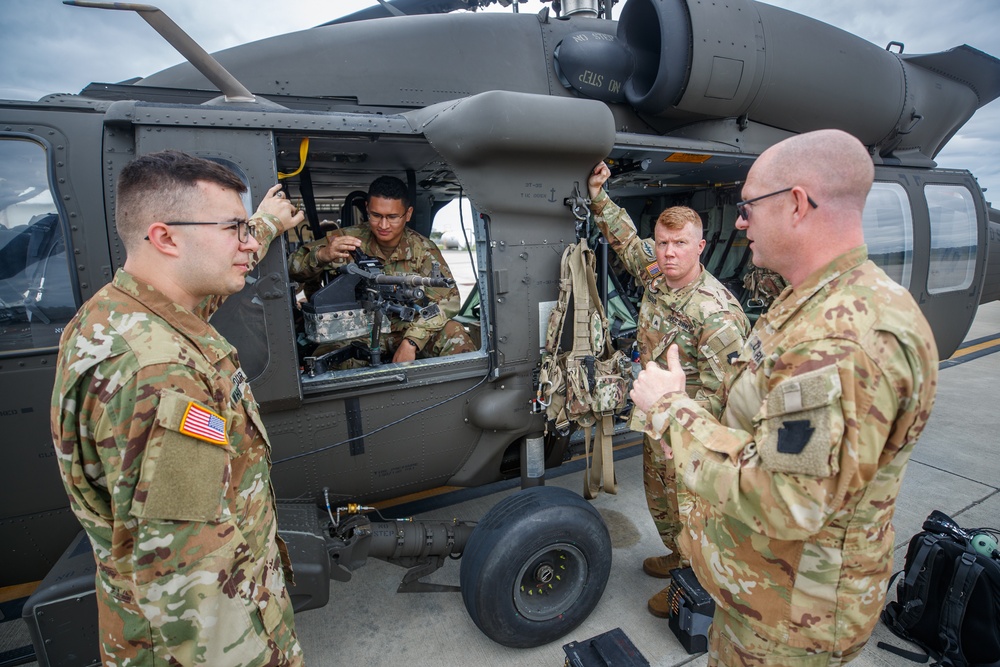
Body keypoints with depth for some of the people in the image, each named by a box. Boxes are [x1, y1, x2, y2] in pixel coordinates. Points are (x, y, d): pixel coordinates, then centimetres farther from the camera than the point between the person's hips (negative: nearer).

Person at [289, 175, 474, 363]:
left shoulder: (422, 249, -7)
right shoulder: (350, 239, -8)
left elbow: (448, 298, -16)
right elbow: (293, 268, -9)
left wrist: (411, 341, -29)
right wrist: (323, 255, -34)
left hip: (408, 332, 1)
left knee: (453, 332, -25)